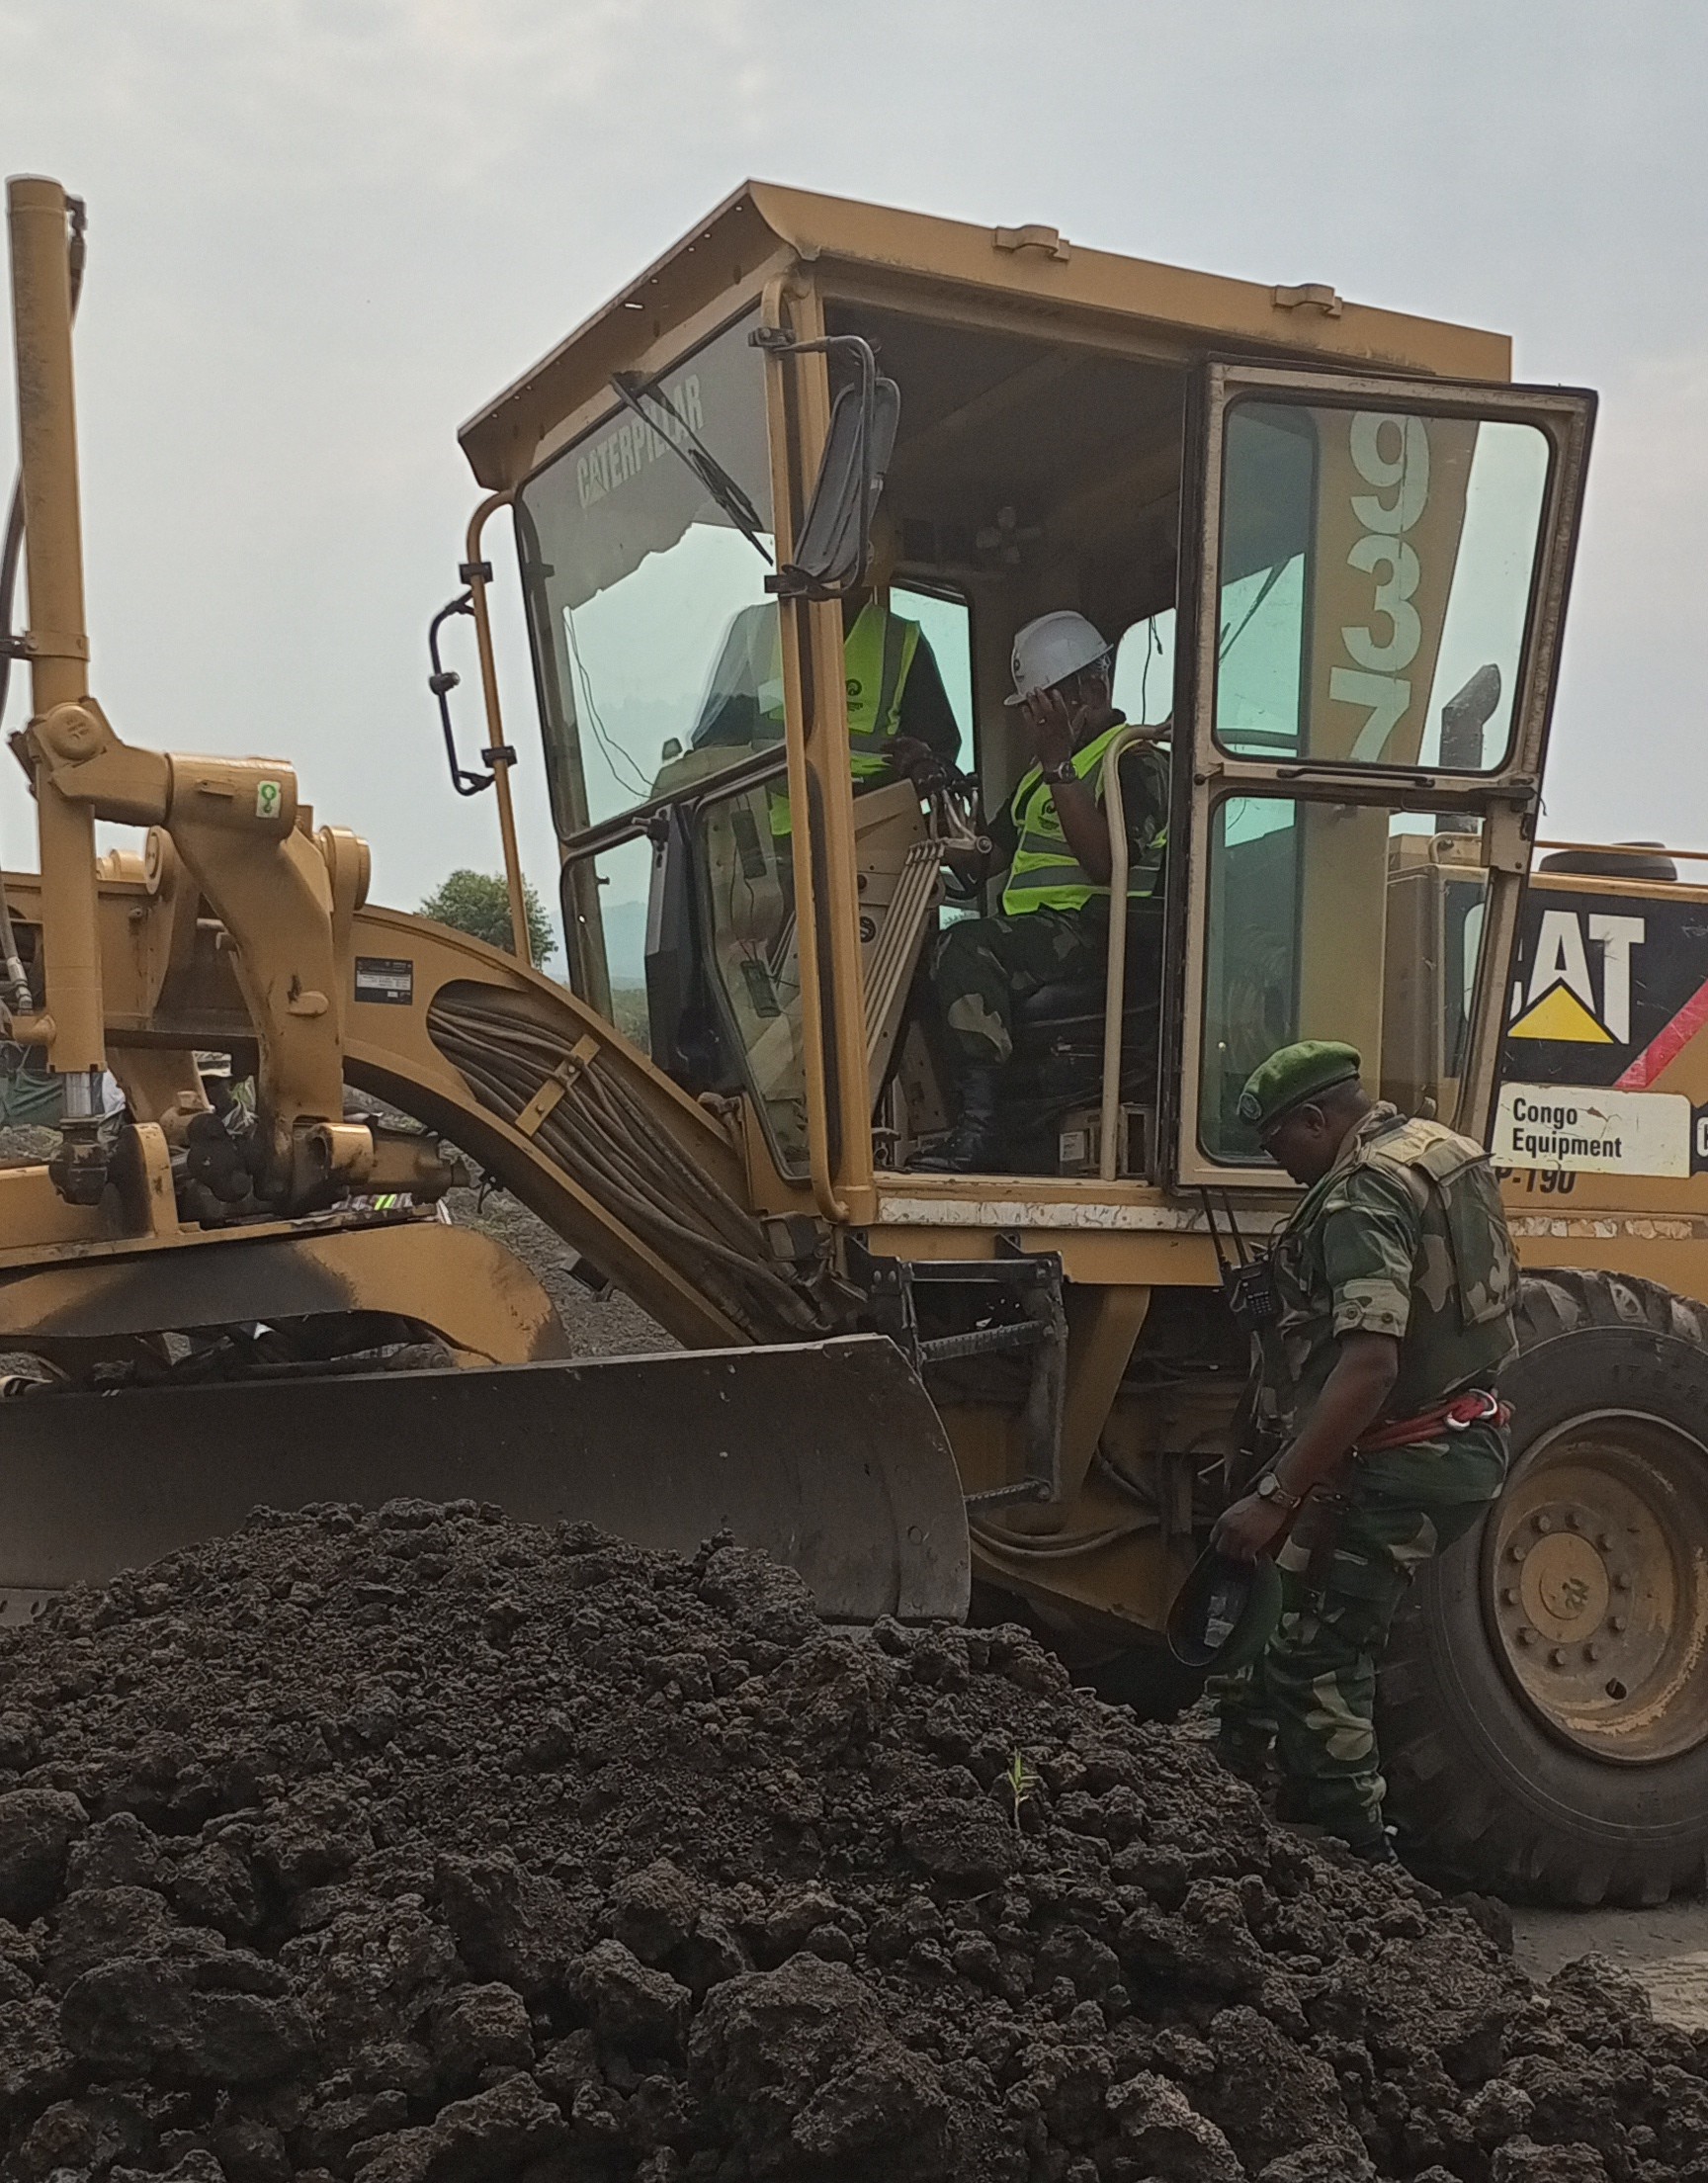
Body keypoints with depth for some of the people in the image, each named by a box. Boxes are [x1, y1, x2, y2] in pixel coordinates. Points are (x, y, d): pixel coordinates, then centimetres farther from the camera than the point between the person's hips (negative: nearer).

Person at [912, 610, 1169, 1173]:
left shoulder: (1137, 758, -2)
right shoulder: (1044, 768, 27)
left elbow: (1107, 864, -19)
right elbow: (991, 853, 28)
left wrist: (1058, 767, -19)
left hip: (1094, 930, -9)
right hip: (1034, 931, 9)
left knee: (967, 947, -32)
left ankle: (980, 1129, -35)